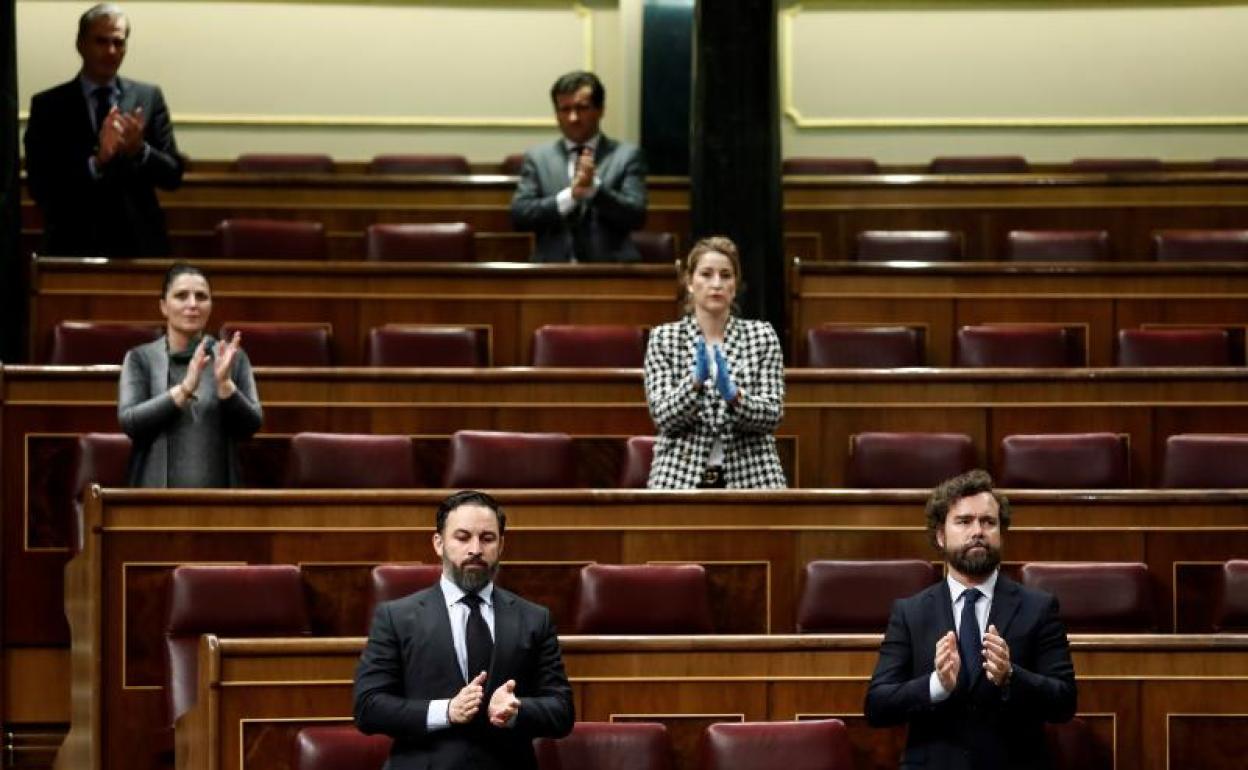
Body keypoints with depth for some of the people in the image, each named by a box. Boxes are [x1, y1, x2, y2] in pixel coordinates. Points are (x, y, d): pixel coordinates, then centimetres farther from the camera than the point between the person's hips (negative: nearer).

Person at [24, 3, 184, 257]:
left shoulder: (148, 98, 5)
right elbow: (39, 187, -9)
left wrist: (140, 150, -17)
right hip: (74, 247, -2)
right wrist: (95, 162, -22)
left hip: (139, 246, 2)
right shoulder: (48, 105, -1)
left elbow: (173, 176, 3)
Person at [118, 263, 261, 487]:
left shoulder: (234, 358, 8)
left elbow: (251, 426, 1)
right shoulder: (140, 359, 5)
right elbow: (129, 422, -8)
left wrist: (224, 384, -15)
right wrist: (185, 389, -18)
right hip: (157, 491, -1)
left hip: (216, 491, 1)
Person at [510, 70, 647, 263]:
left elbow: (636, 217, -1)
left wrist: (595, 187, -14)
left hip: (610, 270, -1)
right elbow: (519, 216, 2)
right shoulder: (537, 158, 13)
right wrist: (570, 195, -10)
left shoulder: (627, 156, 9)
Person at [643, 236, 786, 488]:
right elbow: (664, 417, -3)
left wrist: (733, 394, -18)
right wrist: (696, 380, -19)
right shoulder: (664, 339, 6)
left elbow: (772, 415, -1)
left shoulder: (762, 336, 7)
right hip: (681, 479, -1)